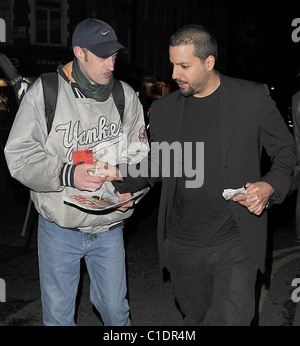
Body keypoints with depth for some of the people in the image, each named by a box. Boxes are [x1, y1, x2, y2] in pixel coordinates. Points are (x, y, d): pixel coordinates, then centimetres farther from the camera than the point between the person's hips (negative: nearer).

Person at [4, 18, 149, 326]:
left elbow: (139, 152, 6)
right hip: (58, 228, -2)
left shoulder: (125, 96, 1)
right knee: (57, 313, 15)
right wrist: (68, 174, -25)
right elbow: (19, 154, -11)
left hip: (109, 227, 2)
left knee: (115, 308, 17)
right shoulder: (44, 92, -9)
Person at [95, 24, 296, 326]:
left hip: (235, 241, -3)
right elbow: (155, 166, 14)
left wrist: (269, 186, -15)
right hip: (182, 246, 4)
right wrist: (121, 174, -5)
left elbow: (285, 151, 4)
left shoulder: (253, 97, -3)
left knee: (230, 318, -13)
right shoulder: (163, 109, 7)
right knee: (195, 317, 17)